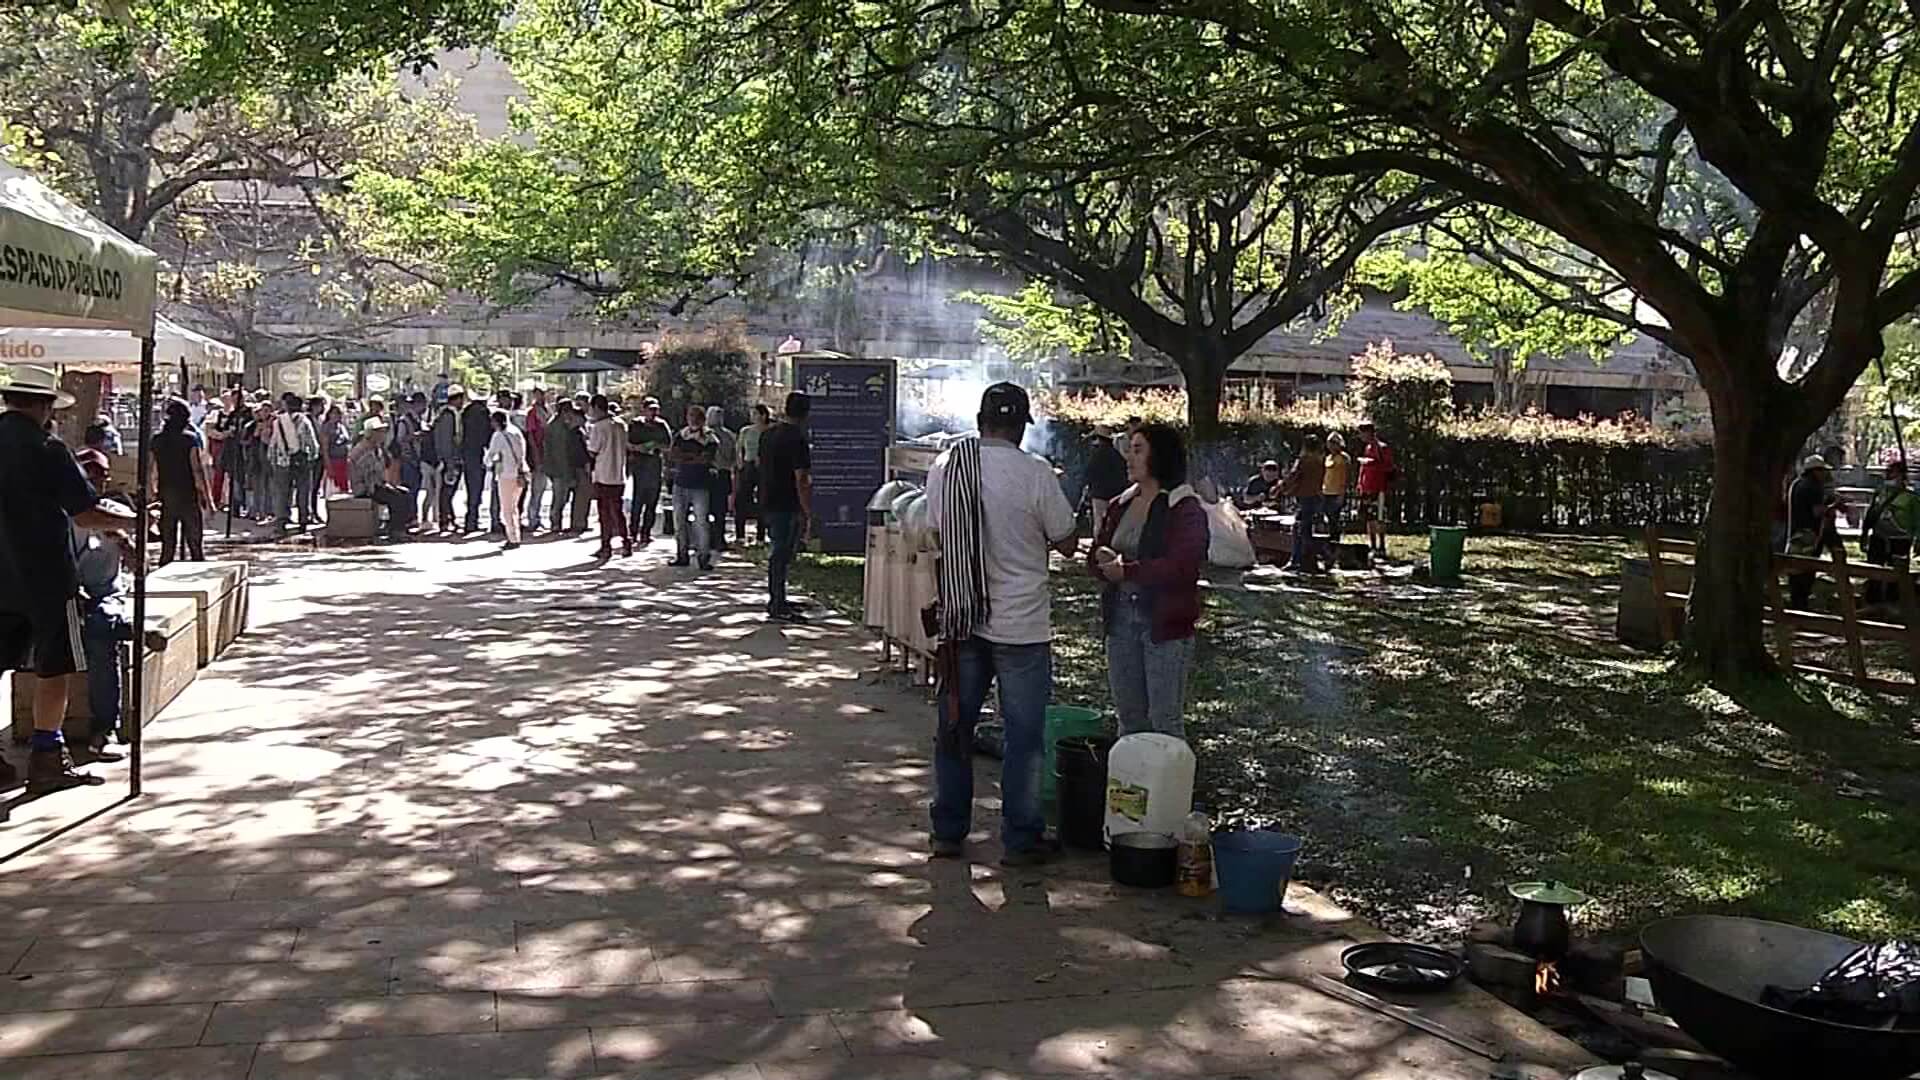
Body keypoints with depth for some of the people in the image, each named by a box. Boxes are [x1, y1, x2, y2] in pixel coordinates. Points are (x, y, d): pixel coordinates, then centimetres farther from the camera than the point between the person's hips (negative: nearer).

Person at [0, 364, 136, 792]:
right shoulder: (46, 450, -15)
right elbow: (87, 514, -16)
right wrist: (134, 516, 0)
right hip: (45, 576, -6)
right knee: (56, 669, 3)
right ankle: (46, 760, 5)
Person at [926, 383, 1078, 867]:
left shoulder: (943, 467, -1)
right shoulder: (1035, 473, -14)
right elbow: (1066, 543, -4)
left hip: (959, 622, 4)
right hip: (1021, 626, -4)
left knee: (954, 729, 15)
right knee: (1023, 736, 7)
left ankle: (948, 832, 23)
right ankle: (1020, 840, 14)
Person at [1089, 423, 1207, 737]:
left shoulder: (1185, 509, -11)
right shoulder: (1122, 505, 12)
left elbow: (1182, 567, -23)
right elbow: (1095, 555, 15)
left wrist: (1127, 571, -17)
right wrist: (1103, 557, -9)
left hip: (1165, 622, -7)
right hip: (1120, 616, 7)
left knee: (1165, 721, -1)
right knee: (1128, 717, 15)